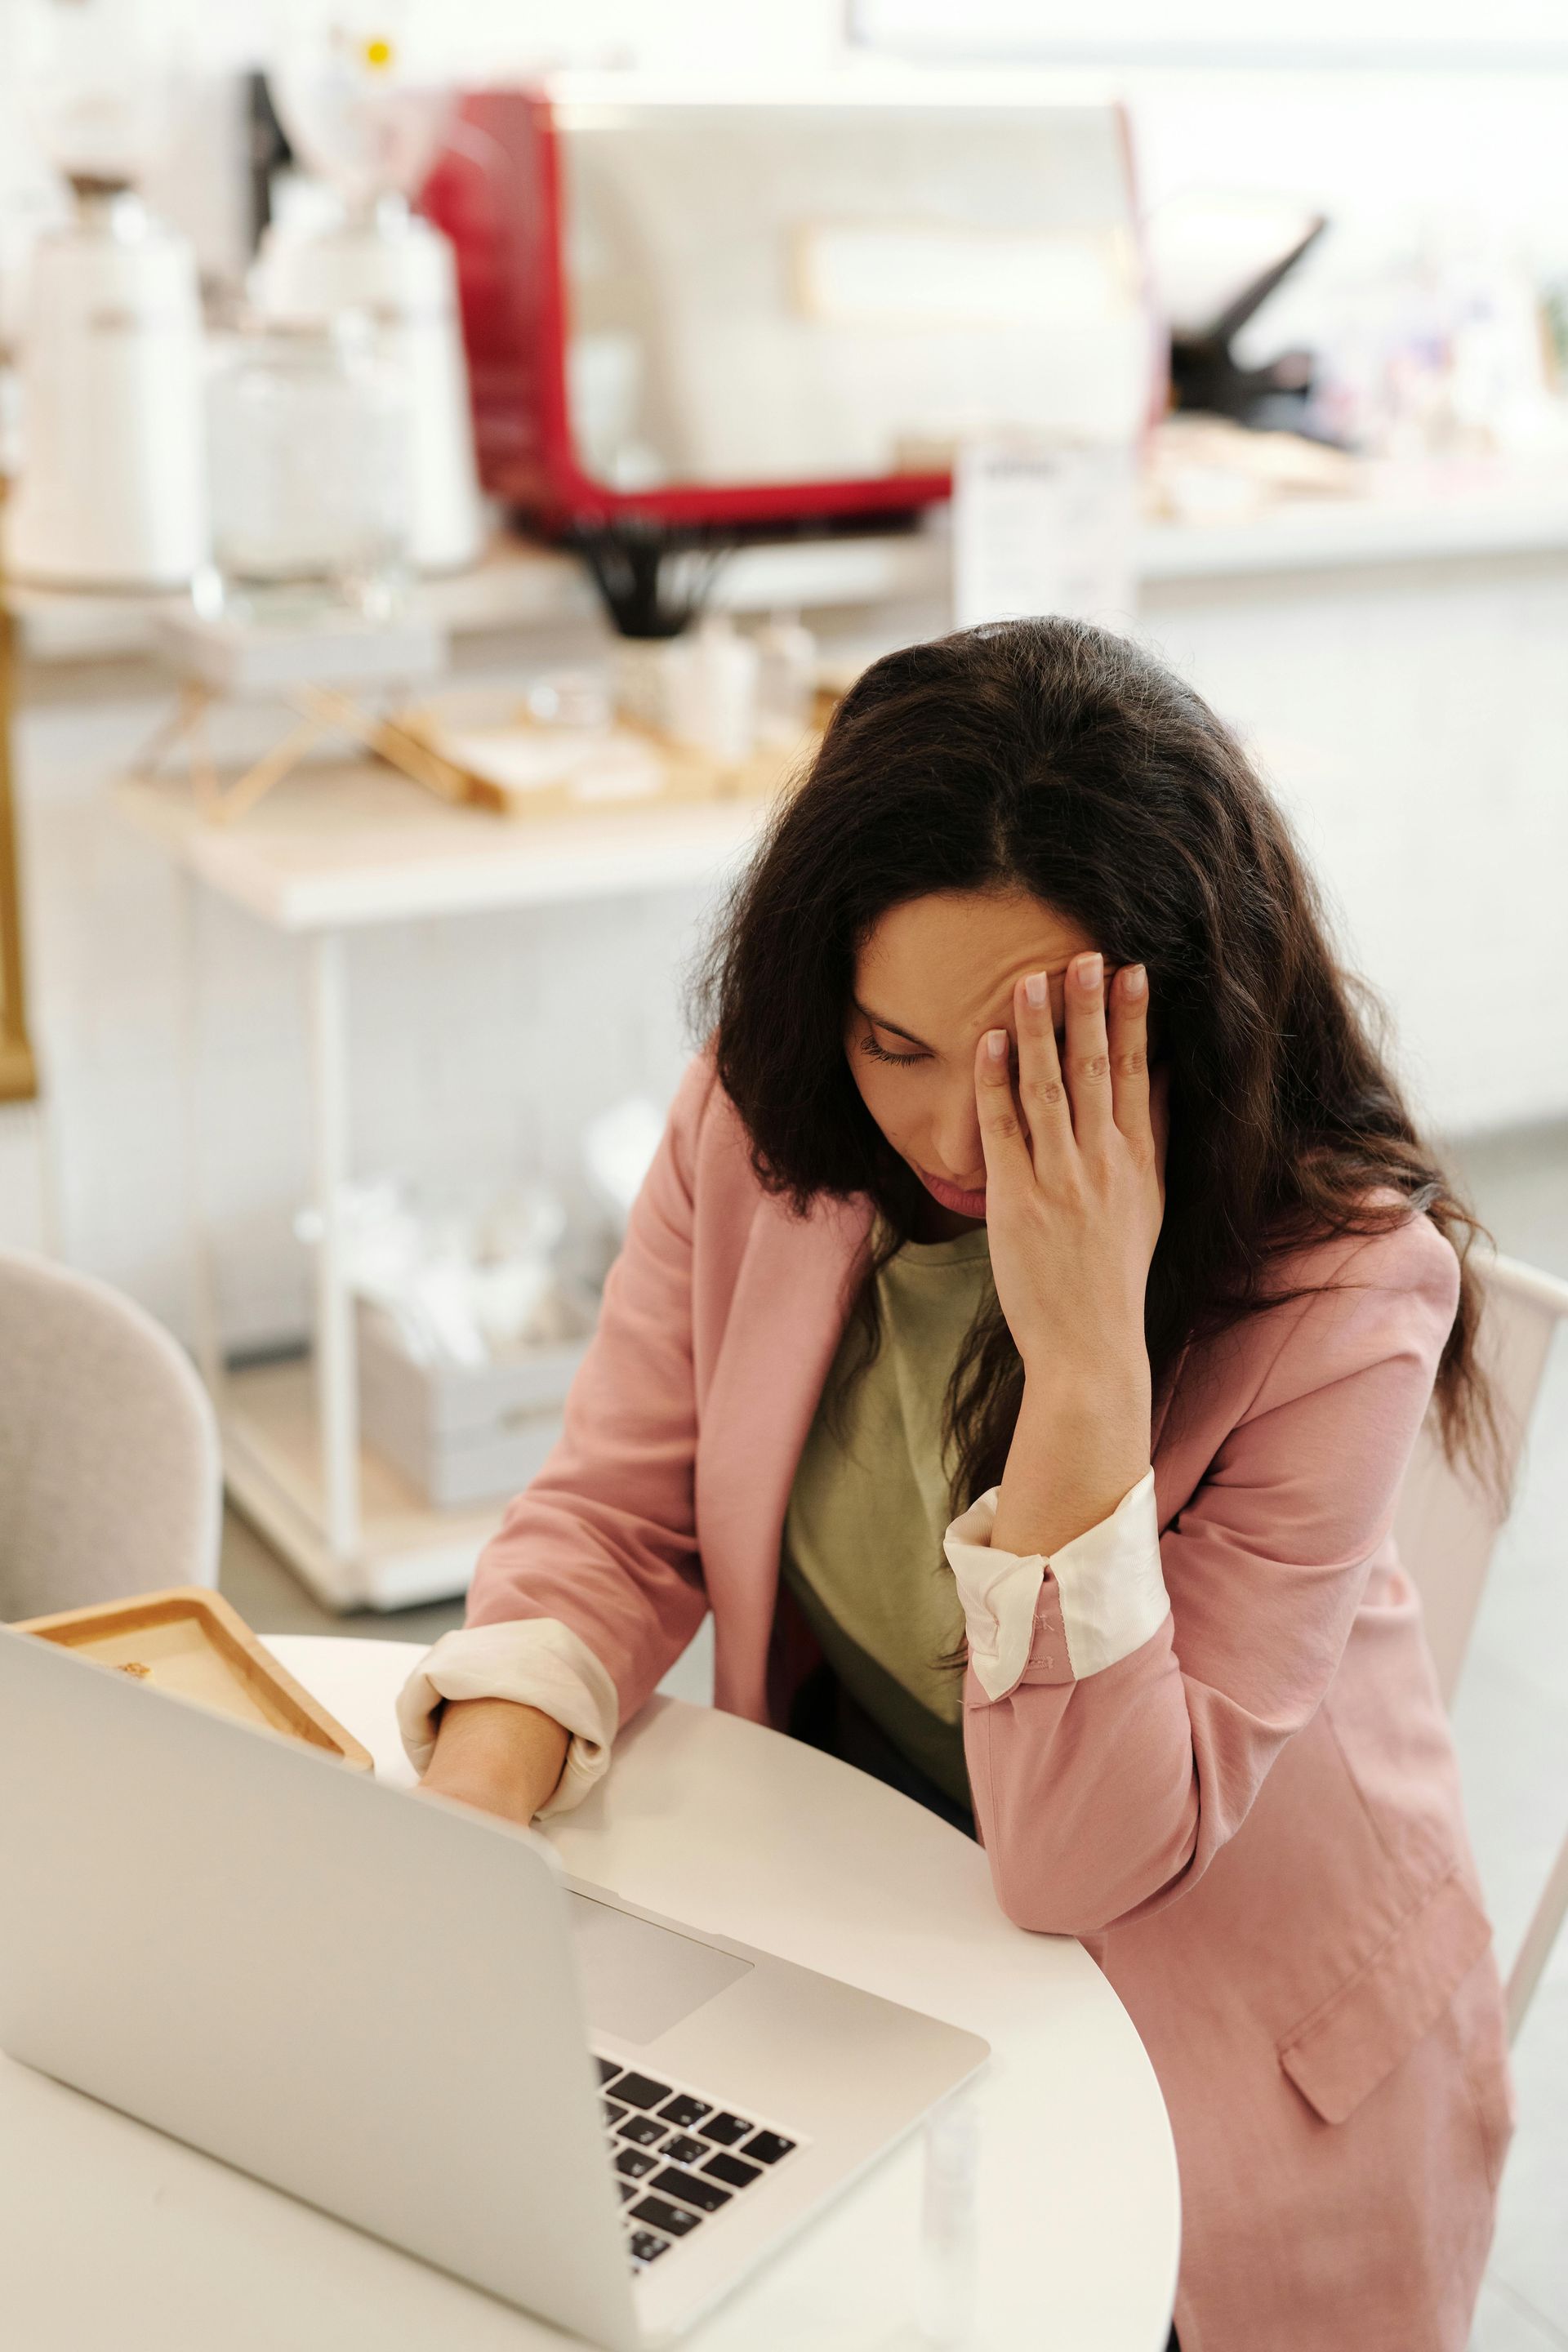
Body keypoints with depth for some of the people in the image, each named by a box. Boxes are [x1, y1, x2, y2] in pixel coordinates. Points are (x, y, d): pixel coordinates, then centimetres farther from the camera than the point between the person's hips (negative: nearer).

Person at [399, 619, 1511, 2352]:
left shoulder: (1349, 1288, -26)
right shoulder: (765, 1114, -13)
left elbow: (1080, 1857, -27)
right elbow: (617, 1513, -5)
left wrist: (1089, 1351, -37)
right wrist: (471, 1803, -24)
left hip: (1209, 2067, -3)